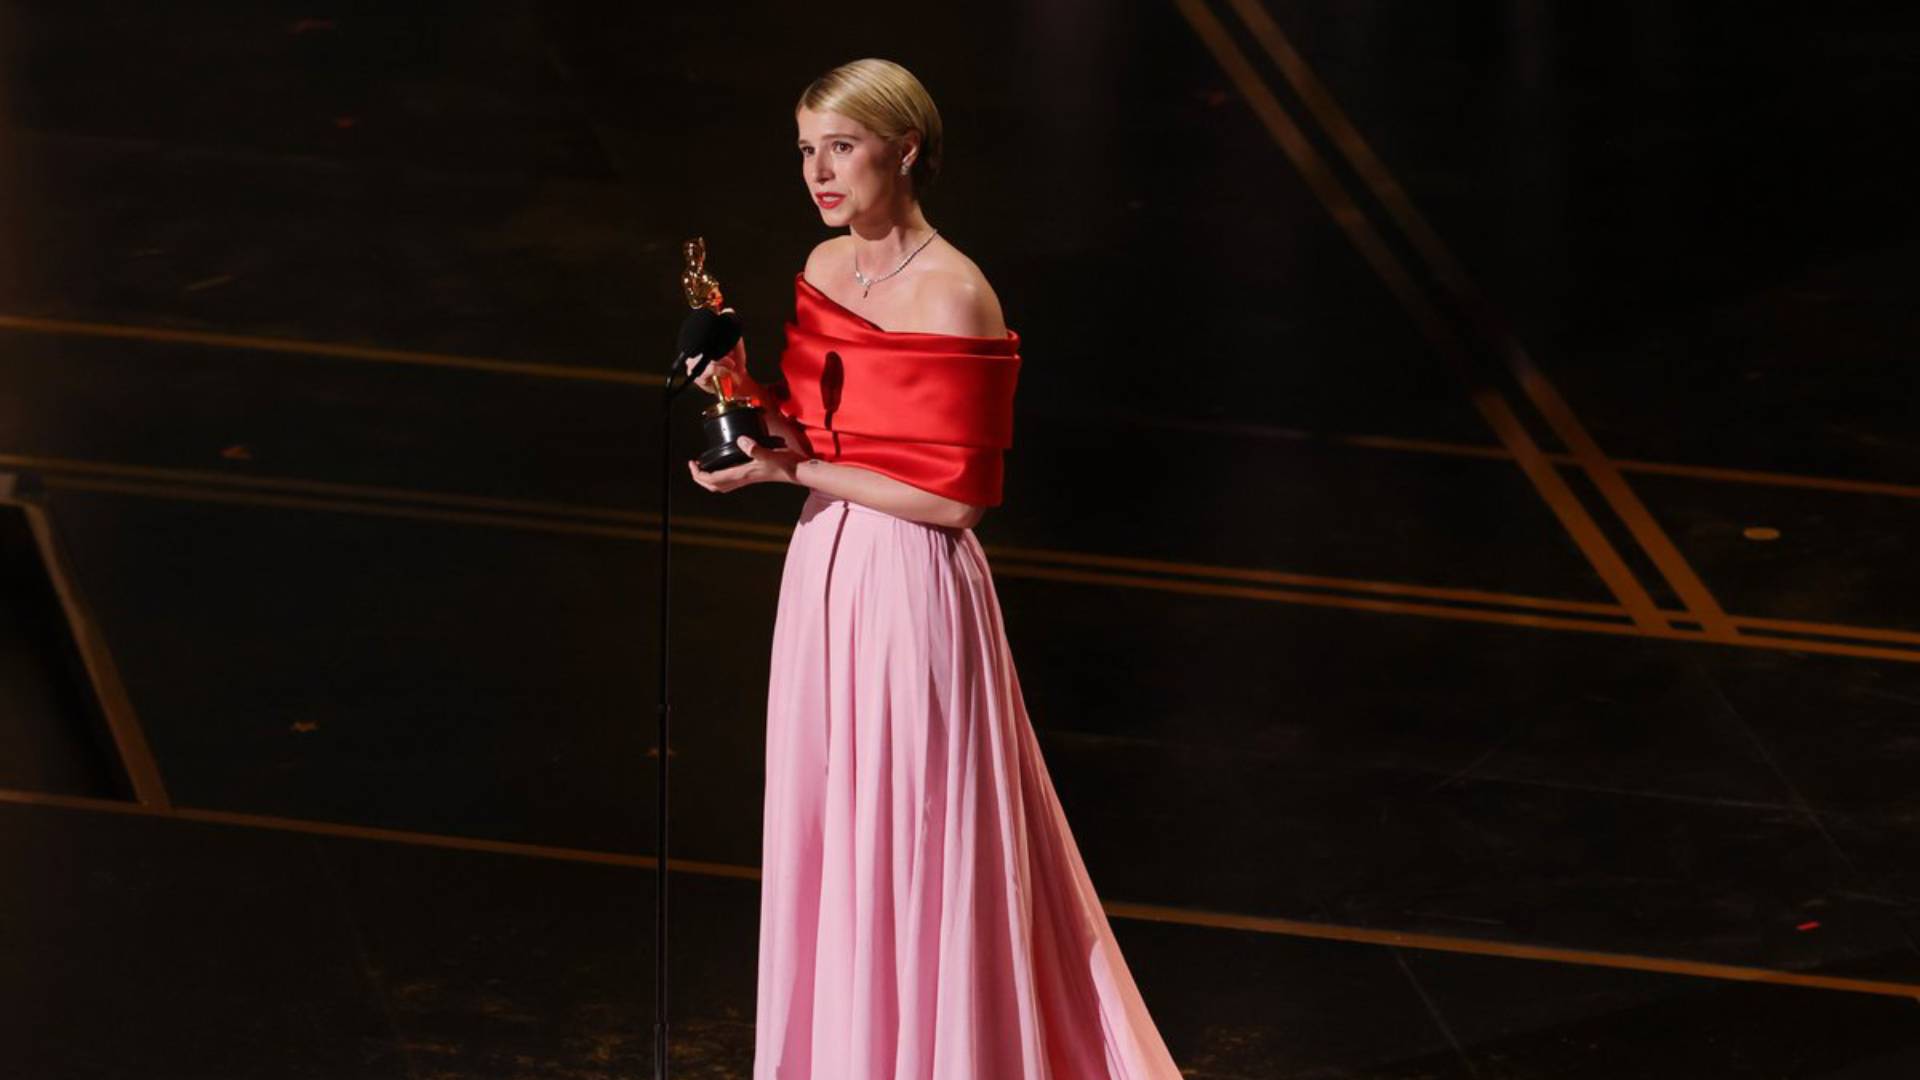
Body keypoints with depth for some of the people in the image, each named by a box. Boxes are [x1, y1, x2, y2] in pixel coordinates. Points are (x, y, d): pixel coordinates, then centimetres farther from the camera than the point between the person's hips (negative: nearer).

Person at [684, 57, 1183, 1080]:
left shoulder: (953, 298, -18)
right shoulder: (825, 268, 6)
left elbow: (955, 498, -19)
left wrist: (795, 471, -17)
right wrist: (750, 395, -4)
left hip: (911, 587, -8)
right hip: (823, 573, 8)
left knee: (912, 846, 2)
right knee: (824, 834, 15)